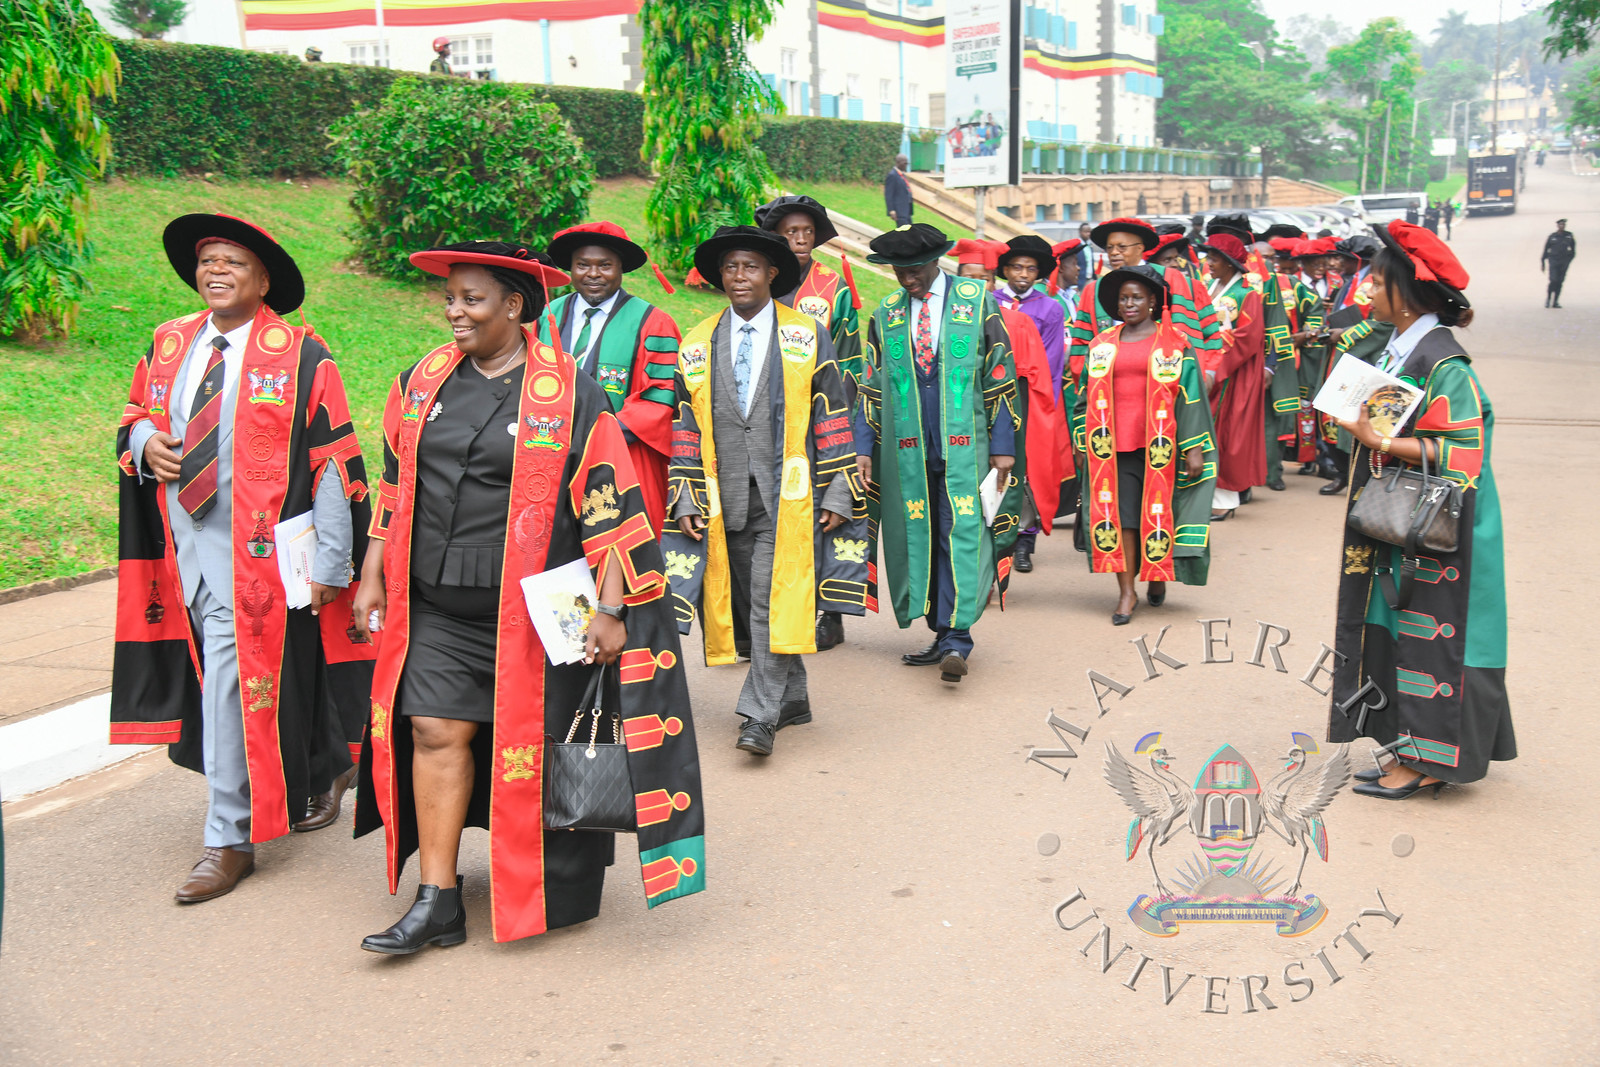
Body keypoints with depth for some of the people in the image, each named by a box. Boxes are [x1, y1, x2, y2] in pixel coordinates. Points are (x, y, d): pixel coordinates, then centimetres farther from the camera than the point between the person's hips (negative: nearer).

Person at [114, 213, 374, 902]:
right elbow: (135, 414, 25)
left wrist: (329, 562, -13)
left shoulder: (300, 355, -7)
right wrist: (145, 442, -1)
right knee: (218, 682, 15)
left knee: (233, 683, -9)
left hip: (256, 553, -6)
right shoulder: (168, 344, 10)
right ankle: (322, 770, 39)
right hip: (183, 542, 6)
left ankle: (230, 840, 5)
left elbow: (334, 462, -8)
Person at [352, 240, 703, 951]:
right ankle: (436, 902, 9)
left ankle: (555, 889, 26)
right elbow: (392, 485, 16)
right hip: (437, 608, 4)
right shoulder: (422, 382, 8)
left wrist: (609, 610, -11)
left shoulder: (569, 393, -7)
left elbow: (611, 506, -8)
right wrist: (372, 576, 14)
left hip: (532, 611, -4)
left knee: (531, 746, 6)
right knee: (436, 732, -1)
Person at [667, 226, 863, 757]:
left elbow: (833, 415, 3)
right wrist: (686, 497, 4)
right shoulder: (697, 345, 12)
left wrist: (838, 490, -3)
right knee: (745, 601, 9)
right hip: (725, 498, 4)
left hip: (789, 494, -3)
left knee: (775, 600, -11)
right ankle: (791, 698, 25)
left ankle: (761, 715, -8)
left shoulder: (807, 335, 5)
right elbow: (685, 424, 11)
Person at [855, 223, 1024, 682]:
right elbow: (871, 387, 12)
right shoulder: (885, 314, 11)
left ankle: (956, 638, -12)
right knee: (918, 537, 4)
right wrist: (864, 448, 4)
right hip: (907, 449, 3)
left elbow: (1000, 377, 1)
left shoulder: (977, 301, 3)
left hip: (964, 443, -3)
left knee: (962, 533, -11)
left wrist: (1003, 446, -3)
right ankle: (945, 636, 14)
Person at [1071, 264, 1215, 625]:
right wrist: (1083, 444, 11)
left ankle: (1158, 577, 26)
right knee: (1119, 514, -3)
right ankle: (1126, 592, 3)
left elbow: (1190, 396, 0)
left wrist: (1195, 448, -6)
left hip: (1158, 444, -2)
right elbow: (1088, 396, 15)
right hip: (1113, 444, 2)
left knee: (1157, 511, 3)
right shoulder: (1103, 345, 13)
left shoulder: (1174, 343, 4)